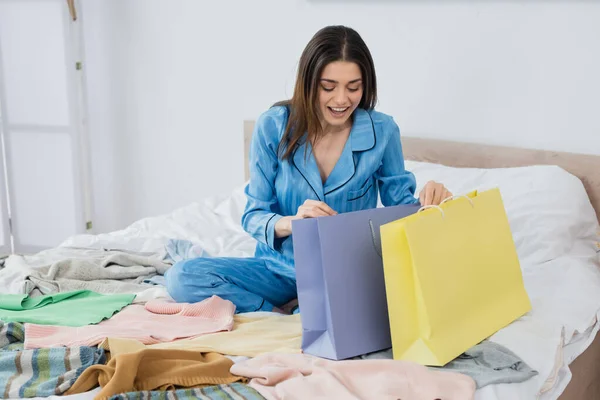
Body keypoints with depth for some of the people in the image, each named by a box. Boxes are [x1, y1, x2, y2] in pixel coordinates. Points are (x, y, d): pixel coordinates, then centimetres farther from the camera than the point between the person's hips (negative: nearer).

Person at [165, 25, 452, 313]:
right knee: (181, 278, -22)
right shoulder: (273, 127, -11)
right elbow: (253, 216, -9)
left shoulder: (382, 131, -9)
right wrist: (291, 222, -32)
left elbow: (399, 205, 2)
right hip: (281, 268, 0)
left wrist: (427, 203, -23)